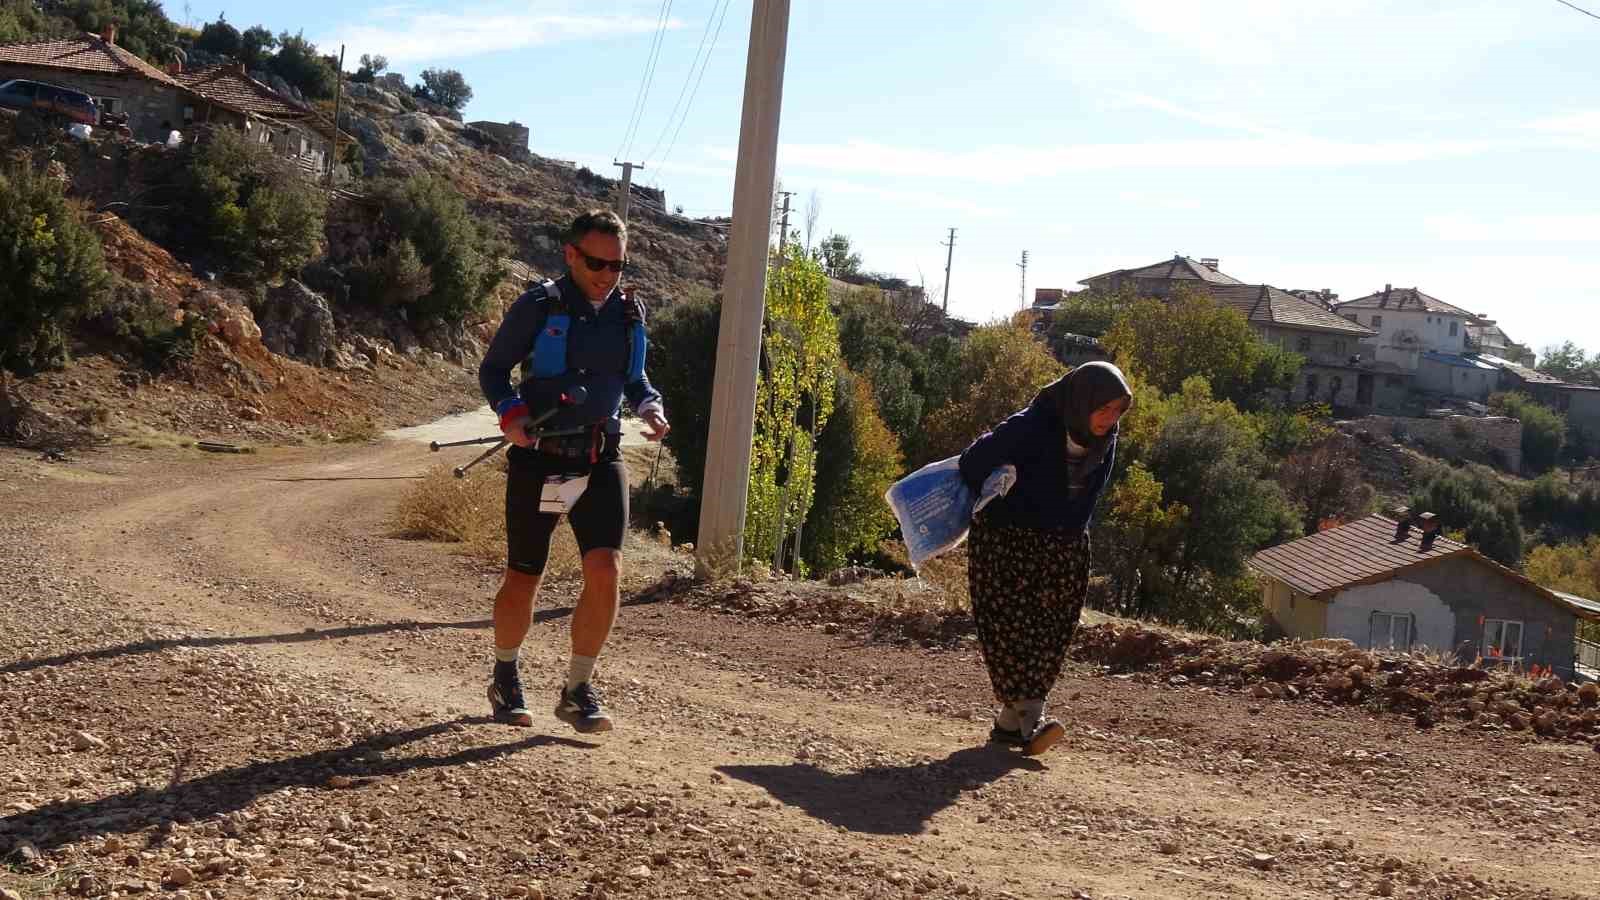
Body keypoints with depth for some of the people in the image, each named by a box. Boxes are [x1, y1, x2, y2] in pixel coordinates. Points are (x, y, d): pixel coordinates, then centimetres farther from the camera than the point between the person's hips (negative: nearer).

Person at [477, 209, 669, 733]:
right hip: (539, 461, -3)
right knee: (523, 581, 6)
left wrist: (650, 407, 0)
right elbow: (493, 368, 1)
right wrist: (508, 411, -18)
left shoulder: (629, 314, 6)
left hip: (600, 461, 3)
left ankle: (577, 690, 2)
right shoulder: (538, 307, -7)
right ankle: (505, 677, 33)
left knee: (605, 571, -13)